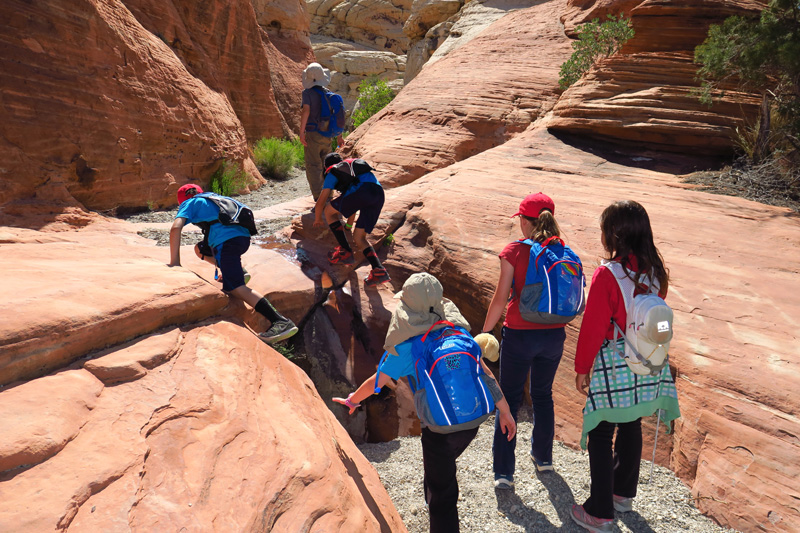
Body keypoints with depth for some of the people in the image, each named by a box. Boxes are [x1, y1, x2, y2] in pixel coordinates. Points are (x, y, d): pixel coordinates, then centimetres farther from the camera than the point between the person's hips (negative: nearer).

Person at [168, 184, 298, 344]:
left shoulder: (190, 203, 16)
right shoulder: (212, 199, 36)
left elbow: (176, 227, -2)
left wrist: (174, 262, -1)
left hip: (227, 241, -8)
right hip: (243, 237, 8)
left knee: (235, 288, -18)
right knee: (200, 248, 30)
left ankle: (281, 322, -34)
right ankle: (238, 271, 13)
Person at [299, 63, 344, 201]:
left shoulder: (307, 92, -6)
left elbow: (306, 110, -20)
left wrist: (301, 132, -18)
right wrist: (339, 135, 16)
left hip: (312, 134, -5)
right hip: (327, 136, 6)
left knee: (313, 168, -3)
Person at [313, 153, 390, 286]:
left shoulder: (332, 173, 23)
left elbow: (321, 201, 19)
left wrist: (317, 219, 40)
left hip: (362, 190, -6)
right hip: (379, 193, 7)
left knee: (329, 211, 16)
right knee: (358, 237, 13)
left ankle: (345, 251, 13)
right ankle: (378, 271, -6)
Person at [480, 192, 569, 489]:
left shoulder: (515, 251, -12)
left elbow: (500, 298, -12)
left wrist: (484, 333, -2)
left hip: (519, 335, -4)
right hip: (554, 334, 4)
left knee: (509, 400, 8)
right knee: (543, 396, 23)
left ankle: (503, 472, 10)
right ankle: (543, 457, 38)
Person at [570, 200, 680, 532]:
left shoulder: (607, 274, -20)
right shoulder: (656, 271, 0)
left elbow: (593, 326, -16)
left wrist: (582, 368, -5)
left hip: (614, 366, -7)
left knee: (600, 435, 5)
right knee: (631, 427, 22)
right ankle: (624, 493, 40)